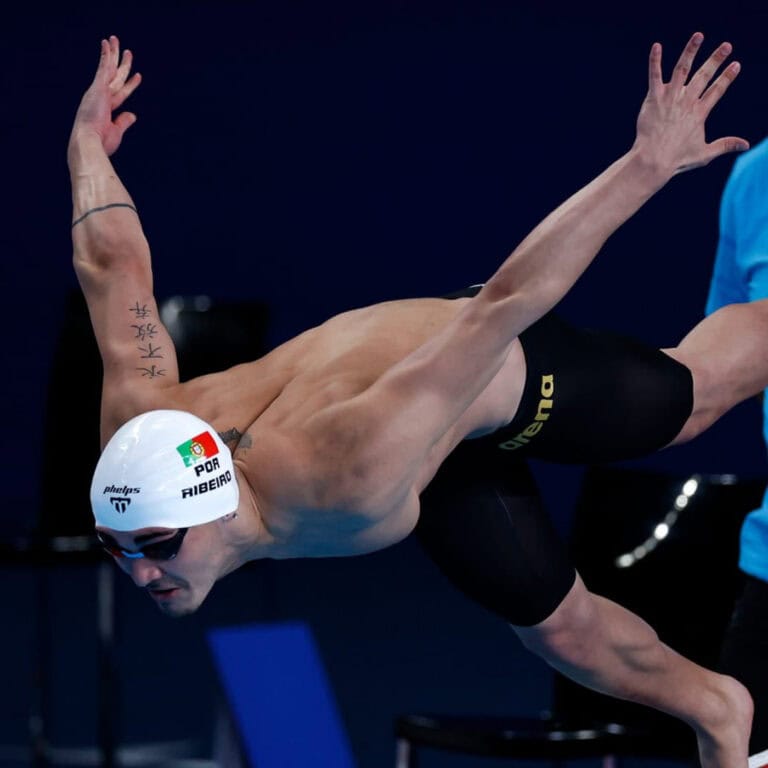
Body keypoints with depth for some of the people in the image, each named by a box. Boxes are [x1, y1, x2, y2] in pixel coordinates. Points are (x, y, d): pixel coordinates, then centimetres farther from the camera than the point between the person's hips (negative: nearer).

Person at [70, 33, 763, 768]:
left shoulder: (342, 481, -51)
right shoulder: (138, 432, -34)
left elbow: (498, 308, -52)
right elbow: (111, 264, -18)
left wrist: (647, 163, -50)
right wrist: (85, 148, 1)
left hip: (512, 374, -5)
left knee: (698, 391, 26)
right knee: (556, 626, 20)